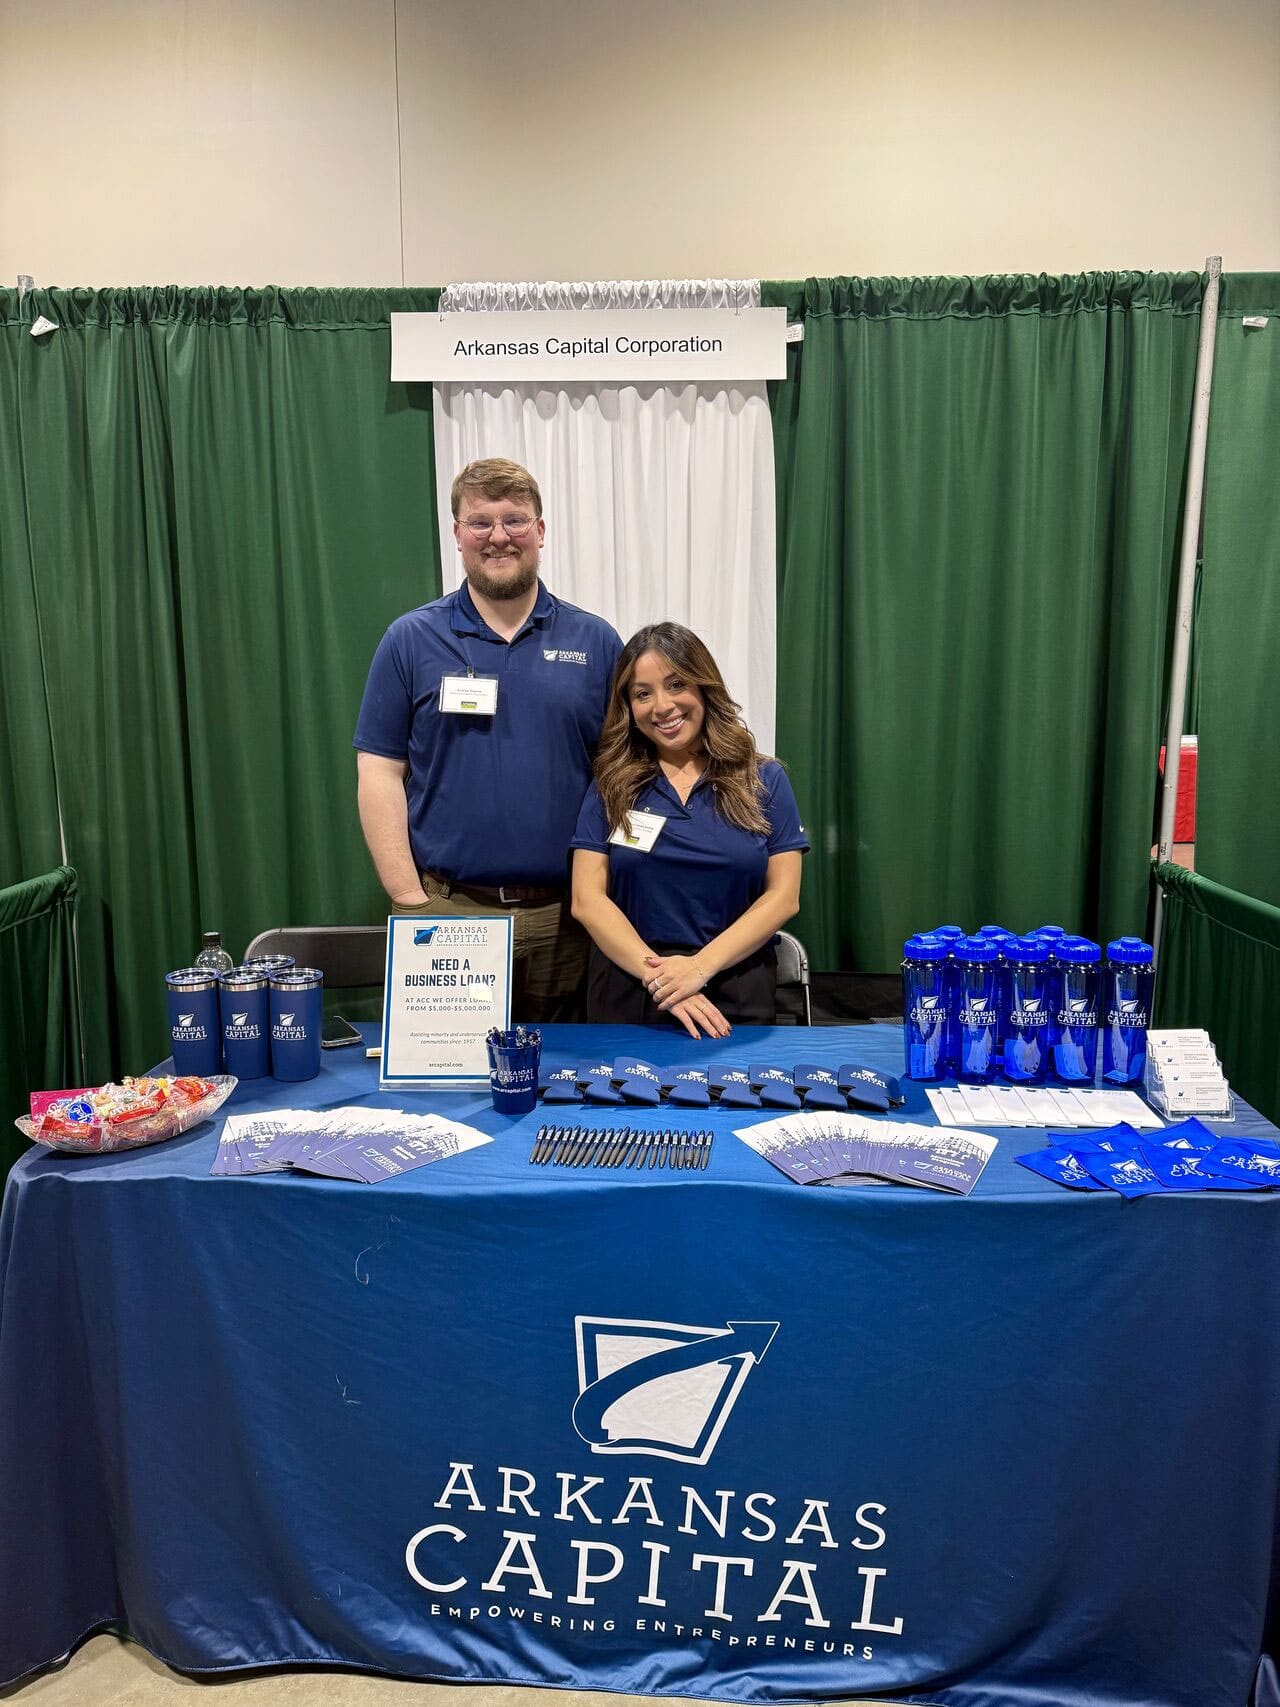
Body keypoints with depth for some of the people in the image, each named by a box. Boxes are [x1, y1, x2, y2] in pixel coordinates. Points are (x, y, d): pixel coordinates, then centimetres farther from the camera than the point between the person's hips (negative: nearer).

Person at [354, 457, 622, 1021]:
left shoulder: (595, 641, 6)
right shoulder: (411, 640, 4)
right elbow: (380, 772, 1)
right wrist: (409, 902, -7)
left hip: (564, 912, 1)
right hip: (448, 910, -1)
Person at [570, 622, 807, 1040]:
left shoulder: (764, 781, 2)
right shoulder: (611, 787, 3)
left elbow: (782, 896, -4)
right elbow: (587, 900, -5)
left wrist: (700, 966, -17)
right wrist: (656, 974, -18)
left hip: (736, 1003, 0)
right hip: (627, 997, 0)